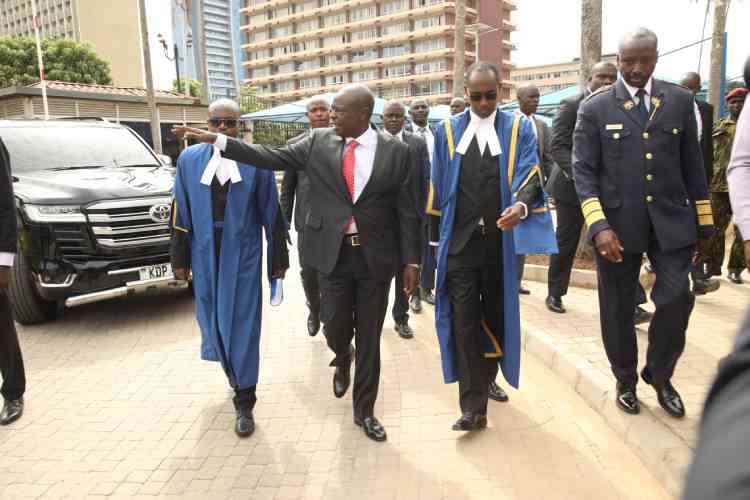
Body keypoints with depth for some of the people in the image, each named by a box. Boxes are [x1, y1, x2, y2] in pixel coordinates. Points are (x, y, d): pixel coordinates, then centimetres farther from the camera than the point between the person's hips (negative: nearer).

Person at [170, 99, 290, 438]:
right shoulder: (189, 159, 2)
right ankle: (235, 373, 44)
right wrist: (180, 260, 5)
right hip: (205, 255, 3)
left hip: (242, 256, -3)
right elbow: (181, 213, 5)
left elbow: (272, 214, -2)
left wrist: (278, 259, 0)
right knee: (212, 322, 15)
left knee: (243, 326, 2)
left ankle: (244, 403, 16)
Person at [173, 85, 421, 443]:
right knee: (335, 329, 9)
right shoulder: (319, 141, 3)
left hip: (376, 256, -1)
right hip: (333, 253, 1)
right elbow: (273, 158, 0)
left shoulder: (396, 151, -2)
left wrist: (411, 260, -3)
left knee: (369, 336, 8)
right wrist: (216, 140, -6)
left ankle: (365, 411, 26)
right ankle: (343, 359, 47)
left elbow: (407, 211, -1)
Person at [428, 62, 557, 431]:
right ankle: (474, 406, -2)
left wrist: (521, 205, -31)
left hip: (502, 240, 1)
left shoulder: (520, 129, 4)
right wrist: (437, 236, 6)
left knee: (497, 314, 13)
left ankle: (487, 379, 35)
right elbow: (438, 186, 8)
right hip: (461, 239, 0)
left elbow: (528, 174, -9)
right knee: (464, 321, -6)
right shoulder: (448, 130, 7)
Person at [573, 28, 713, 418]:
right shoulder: (595, 108, 0)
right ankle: (626, 380, 30)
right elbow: (583, 171, -6)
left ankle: (659, 376, 23)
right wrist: (599, 226, -18)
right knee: (618, 310, 8)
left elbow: (692, 165, 10)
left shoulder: (680, 101, 8)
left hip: (671, 220, 2)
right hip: (617, 224, -1)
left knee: (677, 300, -4)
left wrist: (703, 221, 9)